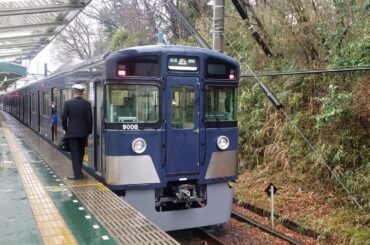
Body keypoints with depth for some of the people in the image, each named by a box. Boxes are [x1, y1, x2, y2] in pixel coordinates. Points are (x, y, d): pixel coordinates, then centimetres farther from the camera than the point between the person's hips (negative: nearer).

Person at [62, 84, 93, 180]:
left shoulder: (68, 103, -7)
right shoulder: (87, 104, -5)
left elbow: (64, 118, -4)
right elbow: (89, 119, -4)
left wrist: (65, 129, 11)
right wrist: (89, 131, 7)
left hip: (72, 132, -2)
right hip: (83, 132, 2)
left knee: (74, 153, 2)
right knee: (81, 152, 17)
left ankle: (77, 174, -1)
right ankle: (78, 171, 27)